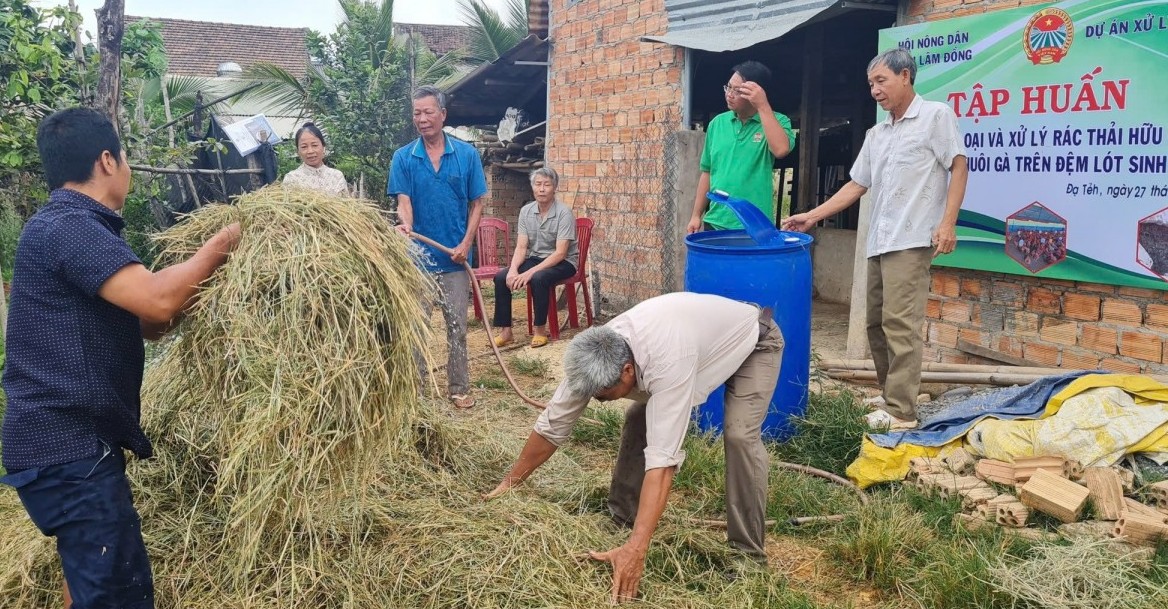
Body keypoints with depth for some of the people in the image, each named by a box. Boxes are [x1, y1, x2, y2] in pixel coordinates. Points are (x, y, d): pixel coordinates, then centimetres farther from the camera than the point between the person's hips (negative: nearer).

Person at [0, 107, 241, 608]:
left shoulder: (71, 226, 15)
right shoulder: (68, 227, -17)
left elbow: (139, 322, 16)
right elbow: (157, 300, -29)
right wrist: (218, 246, -13)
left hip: (70, 438, 11)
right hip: (68, 446, -11)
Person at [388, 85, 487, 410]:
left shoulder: (466, 154, 0)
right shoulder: (403, 157, -1)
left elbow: (476, 203, 3)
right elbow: (403, 201, -7)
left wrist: (466, 243, -8)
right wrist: (406, 225, -30)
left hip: (454, 258, 0)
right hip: (417, 255, 0)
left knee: (457, 326, 7)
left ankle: (460, 388, 18)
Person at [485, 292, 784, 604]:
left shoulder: (667, 362, -45)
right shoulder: (596, 358, -24)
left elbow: (662, 457, -48)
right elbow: (552, 425, -14)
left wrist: (636, 548, -52)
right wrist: (509, 483, -9)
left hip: (754, 341, -6)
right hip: (702, 332, 6)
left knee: (739, 435, -26)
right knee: (638, 420, -3)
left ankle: (748, 553, -11)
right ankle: (621, 519, 13)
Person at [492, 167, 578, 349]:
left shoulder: (564, 213, -17)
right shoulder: (526, 211, 0)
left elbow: (560, 253, -22)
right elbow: (521, 247, -2)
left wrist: (531, 272, -30)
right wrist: (513, 269, -22)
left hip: (563, 262, -6)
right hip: (534, 258, 6)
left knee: (538, 278, -36)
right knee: (501, 277, -16)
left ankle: (540, 330, -19)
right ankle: (505, 331, -10)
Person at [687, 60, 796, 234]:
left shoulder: (776, 121, -3)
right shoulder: (717, 123, 9)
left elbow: (781, 150, -25)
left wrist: (763, 106, -21)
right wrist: (696, 215, 12)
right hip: (715, 223, 4)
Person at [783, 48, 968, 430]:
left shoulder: (936, 116, 1)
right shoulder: (876, 134, 20)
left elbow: (959, 168, -3)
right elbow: (857, 185, 20)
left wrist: (948, 223, -13)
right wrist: (812, 216, 12)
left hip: (911, 239, -8)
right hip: (878, 241, 8)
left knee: (899, 324, -12)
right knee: (877, 324, 9)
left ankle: (901, 413, -10)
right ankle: (892, 395, 19)